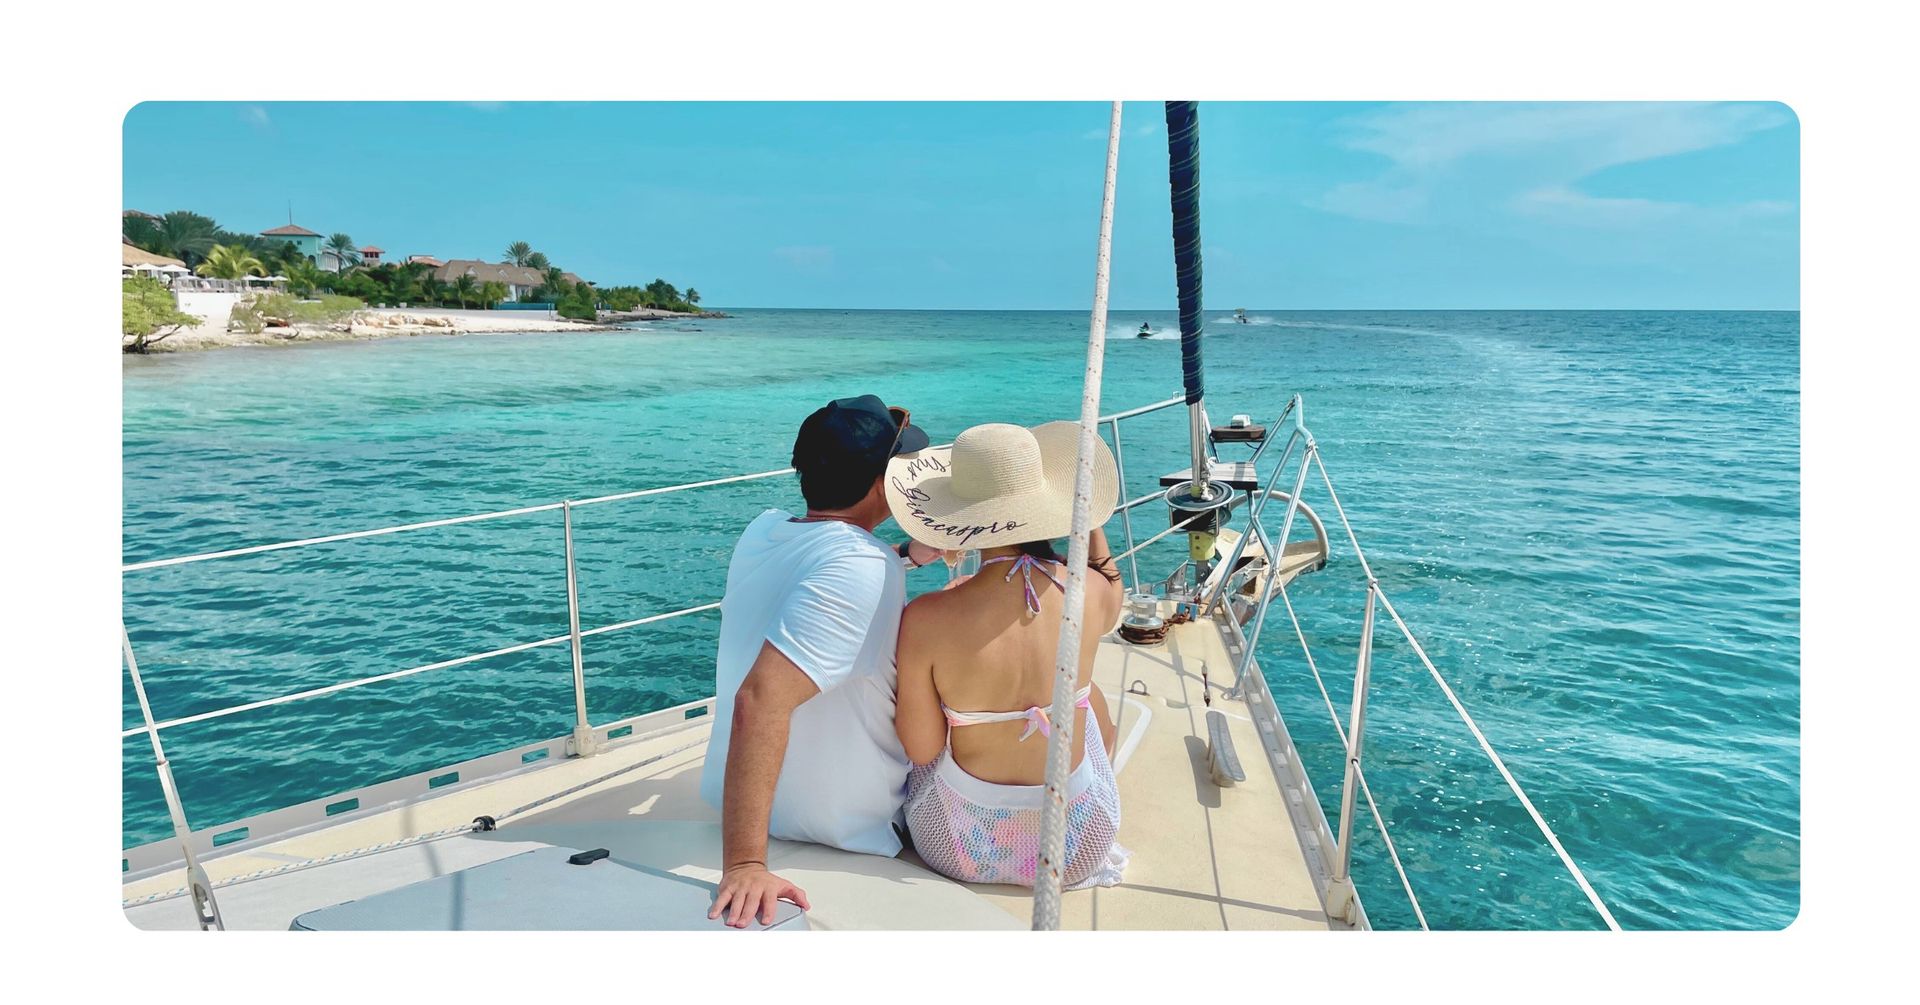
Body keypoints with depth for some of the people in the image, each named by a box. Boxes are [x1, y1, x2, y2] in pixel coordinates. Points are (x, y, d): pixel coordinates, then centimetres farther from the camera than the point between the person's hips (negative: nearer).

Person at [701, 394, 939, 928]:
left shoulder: (764, 529, -6)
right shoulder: (861, 568, -32)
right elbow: (761, 700, -41)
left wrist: (905, 556, 10)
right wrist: (745, 865, -42)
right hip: (841, 829, -7)